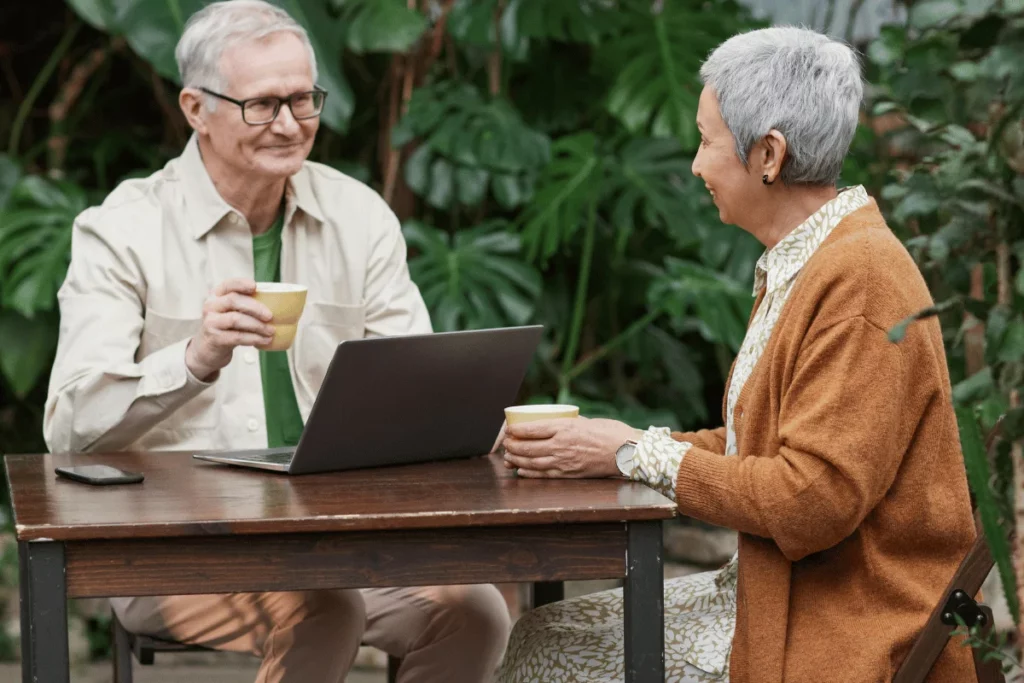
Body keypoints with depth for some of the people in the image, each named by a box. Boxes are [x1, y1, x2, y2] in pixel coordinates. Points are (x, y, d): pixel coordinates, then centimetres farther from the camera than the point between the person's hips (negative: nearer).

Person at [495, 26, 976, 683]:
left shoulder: (861, 282, -19)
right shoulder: (799, 265, 13)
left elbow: (813, 501, -24)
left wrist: (636, 453, -14)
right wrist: (616, 442, 5)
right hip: (775, 591, 9)